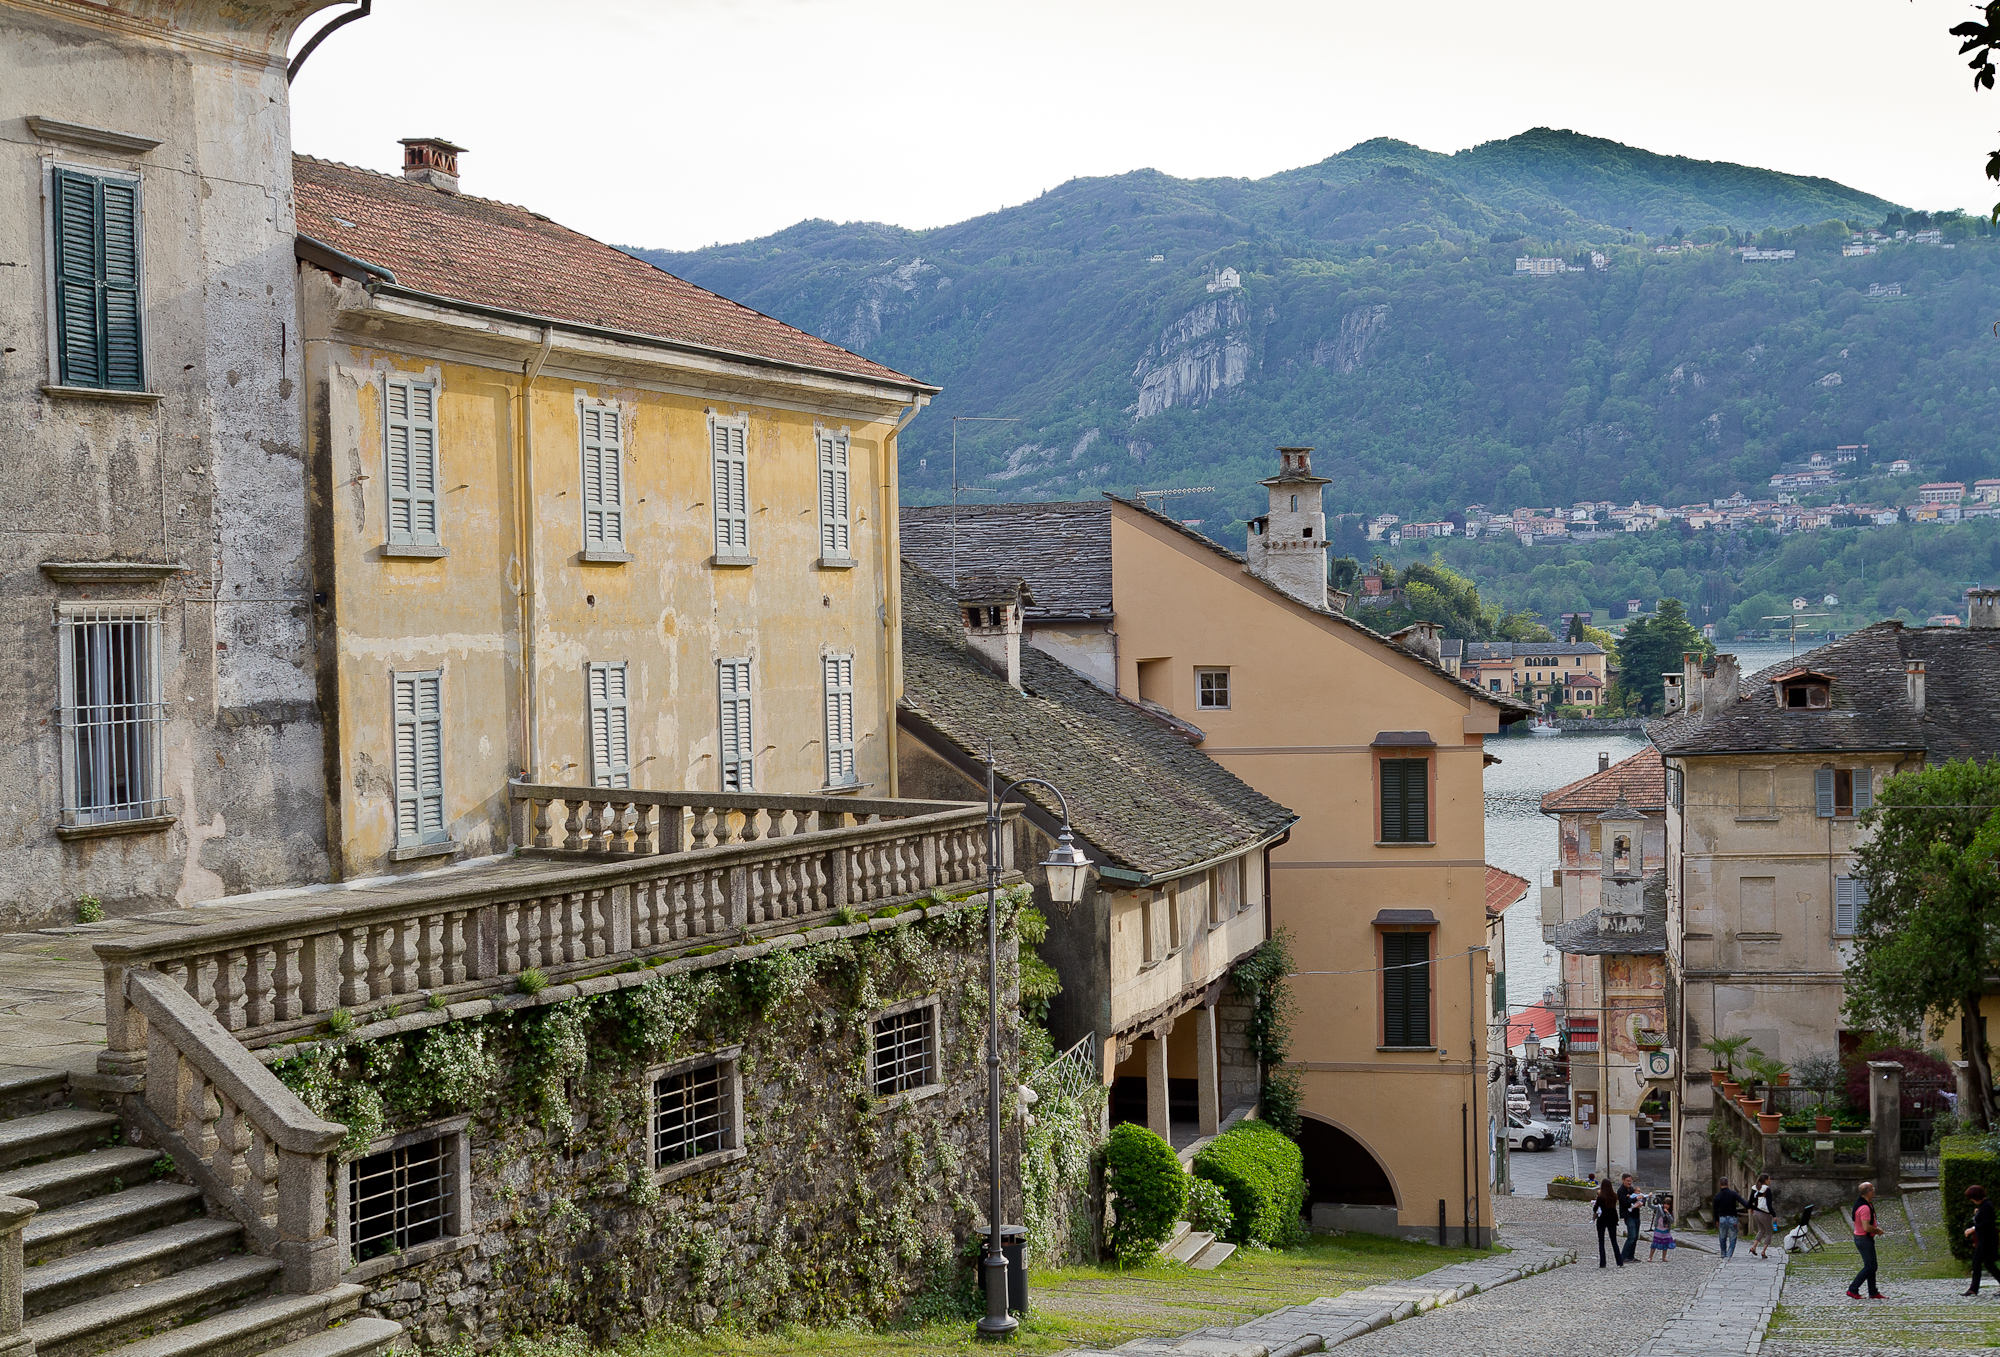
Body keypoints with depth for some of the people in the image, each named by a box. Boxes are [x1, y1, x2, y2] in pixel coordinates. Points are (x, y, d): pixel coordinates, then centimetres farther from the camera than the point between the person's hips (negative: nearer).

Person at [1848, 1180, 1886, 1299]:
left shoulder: (1860, 1202, 8)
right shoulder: (1865, 1208, -25)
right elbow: (1866, 1227, -30)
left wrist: (1875, 1226, 15)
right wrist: (1878, 1231, -12)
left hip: (1860, 1237, 10)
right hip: (1864, 1239, -10)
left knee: (1872, 1266, 14)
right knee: (1869, 1267, -5)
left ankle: (1873, 1293, 19)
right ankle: (1852, 1289, -1)